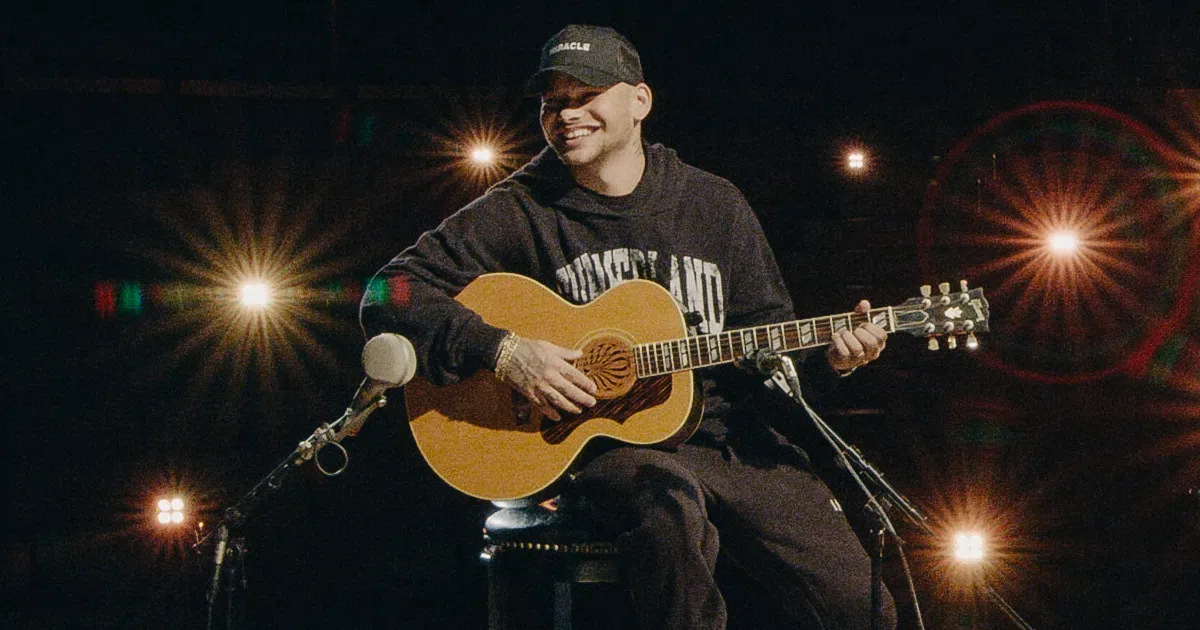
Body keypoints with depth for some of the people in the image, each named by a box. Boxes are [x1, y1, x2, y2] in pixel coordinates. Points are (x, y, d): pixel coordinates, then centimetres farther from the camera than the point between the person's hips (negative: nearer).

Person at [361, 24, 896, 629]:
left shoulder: (715, 204, 10)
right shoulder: (520, 209, -1)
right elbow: (390, 295, -6)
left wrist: (828, 358, -6)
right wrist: (504, 352, -18)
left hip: (730, 437, 3)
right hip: (596, 443, -3)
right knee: (671, 501, -39)